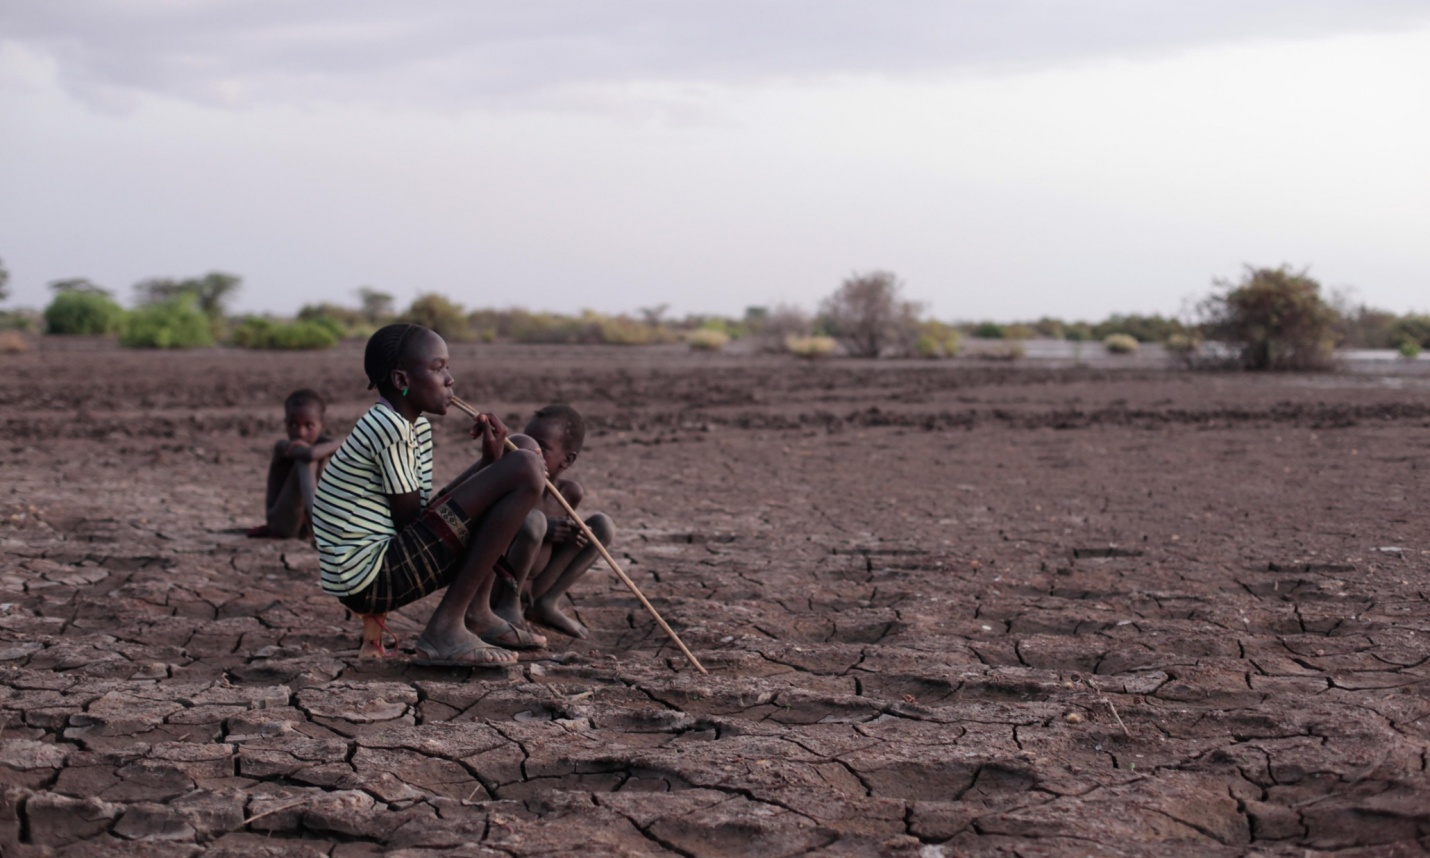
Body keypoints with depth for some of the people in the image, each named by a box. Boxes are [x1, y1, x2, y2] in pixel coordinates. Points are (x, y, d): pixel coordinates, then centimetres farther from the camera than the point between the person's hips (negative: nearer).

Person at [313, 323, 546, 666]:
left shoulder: (416, 427, 15)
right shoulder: (391, 429, -15)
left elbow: (426, 511, 12)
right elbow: (409, 520, -12)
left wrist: (491, 458, 2)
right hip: (369, 576, -10)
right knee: (525, 469, -15)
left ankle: (476, 614, 13)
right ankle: (445, 630, -13)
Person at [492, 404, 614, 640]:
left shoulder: (570, 493, 2)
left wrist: (571, 533, -7)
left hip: (531, 590, 7)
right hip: (494, 592, -6)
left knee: (603, 525, 2)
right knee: (534, 521, -32)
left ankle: (546, 604, -2)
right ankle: (508, 609, -15)